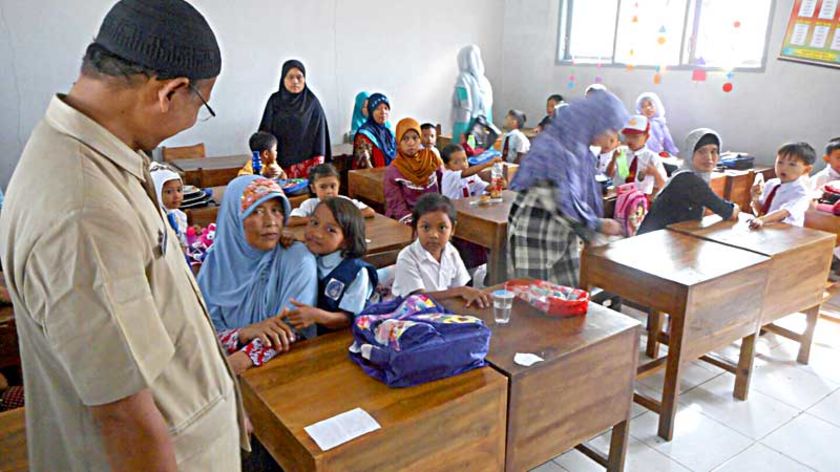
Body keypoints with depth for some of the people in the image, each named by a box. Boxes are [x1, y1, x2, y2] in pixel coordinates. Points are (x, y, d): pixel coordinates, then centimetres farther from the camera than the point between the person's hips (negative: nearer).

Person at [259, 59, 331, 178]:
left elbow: (320, 133, -1)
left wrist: (318, 162, -8)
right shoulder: (274, 101, 3)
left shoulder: (312, 102, -1)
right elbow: (266, 132, 6)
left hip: (307, 161, -1)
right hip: (282, 162, 1)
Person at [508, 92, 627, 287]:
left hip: (564, 234, 9)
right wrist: (598, 225, -18)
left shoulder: (579, 148, 5)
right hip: (535, 236, -9)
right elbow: (560, 202, -26)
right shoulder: (551, 149, -23)